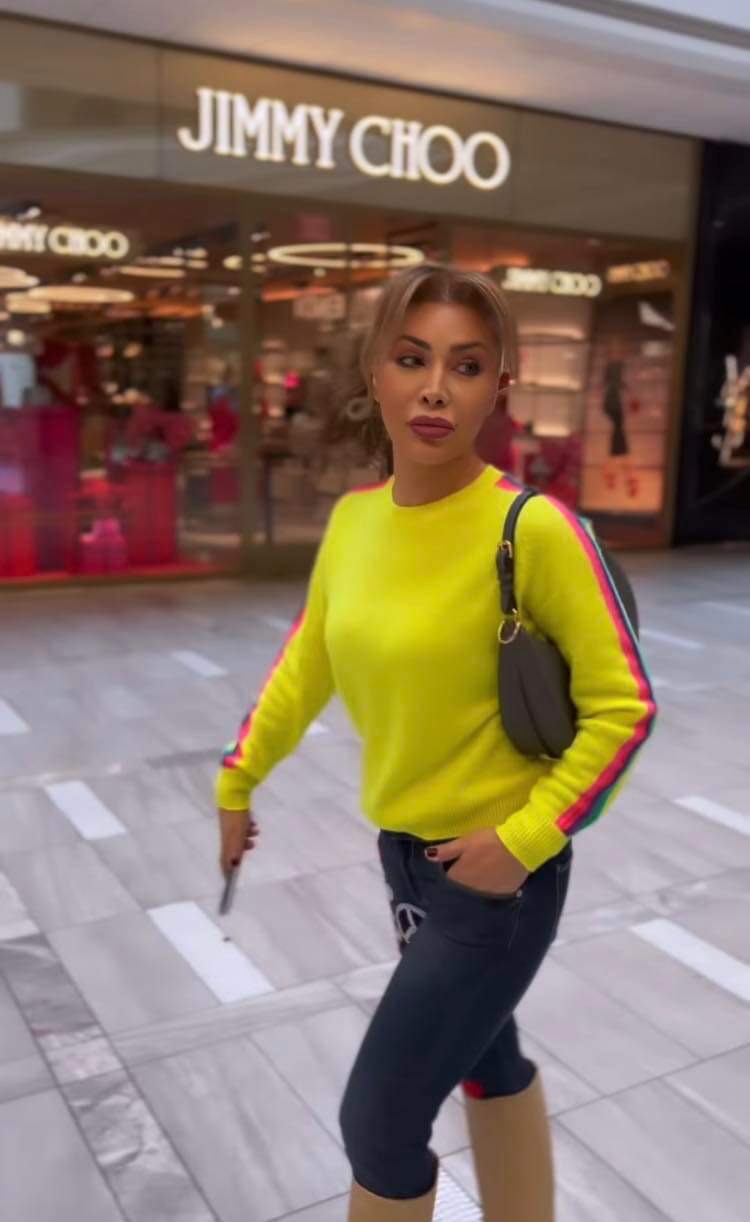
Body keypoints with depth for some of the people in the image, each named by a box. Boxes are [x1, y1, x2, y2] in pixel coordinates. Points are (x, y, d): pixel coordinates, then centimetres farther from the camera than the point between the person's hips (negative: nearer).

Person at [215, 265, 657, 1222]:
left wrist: (526, 838, -19)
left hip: (494, 868, -6)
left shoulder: (532, 529, -23)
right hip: (404, 848, 6)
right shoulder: (353, 517, -4)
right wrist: (238, 780, 14)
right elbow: (308, 662, 10)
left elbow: (623, 706, -16)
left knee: (378, 1121, 5)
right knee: (487, 1062, 26)